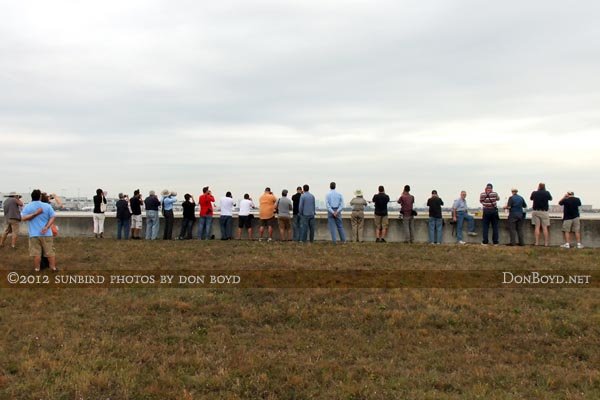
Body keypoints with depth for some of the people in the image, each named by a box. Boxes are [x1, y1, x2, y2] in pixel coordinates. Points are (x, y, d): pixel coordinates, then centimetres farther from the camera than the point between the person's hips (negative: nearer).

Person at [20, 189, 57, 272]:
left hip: (34, 234, 0)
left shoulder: (27, 207, -1)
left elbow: (23, 218, -10)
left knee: (36, 252, 5)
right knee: (50, 251, 8)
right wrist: (46, 227, -12)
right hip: (46, 233, 0)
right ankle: (53, 267, 12)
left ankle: (37, 269, 11)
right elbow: (53, 217, -6)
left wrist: (35, 214, -12)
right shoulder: (47, 206, -1)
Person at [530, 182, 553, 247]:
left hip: (536, 211, 1)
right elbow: (550, 198, 14)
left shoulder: (534, 193, -4)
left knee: (537, 227, 2)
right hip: (544, 212, -1)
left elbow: (530, 198, 17)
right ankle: (546, 243, 2)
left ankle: (537, 242, -1)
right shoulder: (547, 193, -6)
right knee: (545, 227, 2)